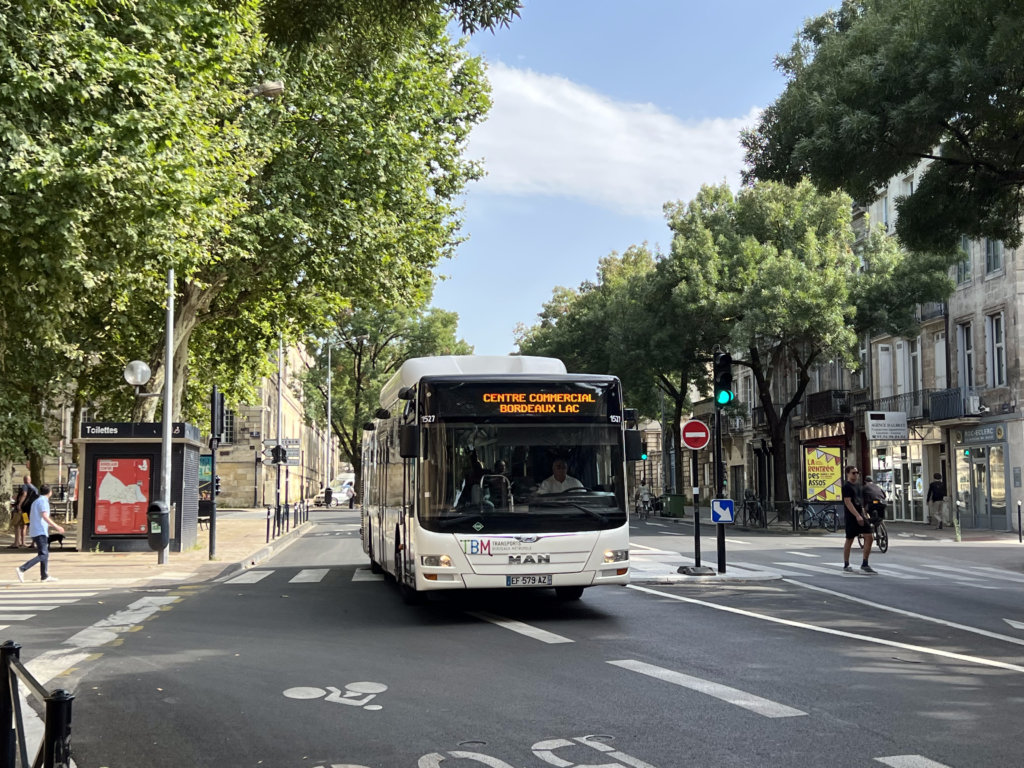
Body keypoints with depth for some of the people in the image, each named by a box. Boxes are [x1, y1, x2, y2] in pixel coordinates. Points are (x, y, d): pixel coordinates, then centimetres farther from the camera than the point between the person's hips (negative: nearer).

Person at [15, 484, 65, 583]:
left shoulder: (36, 501, 19)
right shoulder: (43, 501, -10)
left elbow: (30, 518, 24)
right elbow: (45, 516, -23)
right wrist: (56, 527, -23)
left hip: (34, 532, 10)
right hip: (40, 532, -10)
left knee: (45, 553, 14)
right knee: (43, 555, -13)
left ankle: (44, 576, 16)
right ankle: (22, 569, -21)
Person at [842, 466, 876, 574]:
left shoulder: (857, 486, 16)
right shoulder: (846, 486, -10)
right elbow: (848, 502, -20)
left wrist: (863, 514, 18)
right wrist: (857, 516, -26)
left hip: (860, 516, 8)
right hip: (851, 517, -8)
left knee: (869, 538, 0)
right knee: (849, 540, 1)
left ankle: (865, 565, 6)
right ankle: (846, 566, 11)